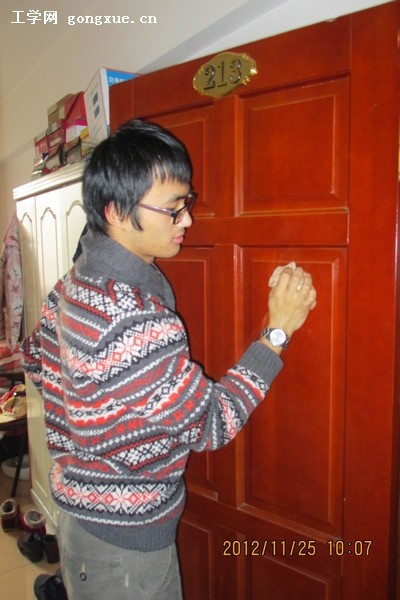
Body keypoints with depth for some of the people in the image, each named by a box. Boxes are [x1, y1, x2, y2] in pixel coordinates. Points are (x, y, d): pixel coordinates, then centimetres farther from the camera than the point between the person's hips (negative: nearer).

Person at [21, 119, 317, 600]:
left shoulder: (75, 283, -4)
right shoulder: (135, 316, -34)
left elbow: (36, 358, 11)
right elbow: (209, 425, -25)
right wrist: (278, 330, -22)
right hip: (124, 541, -8)